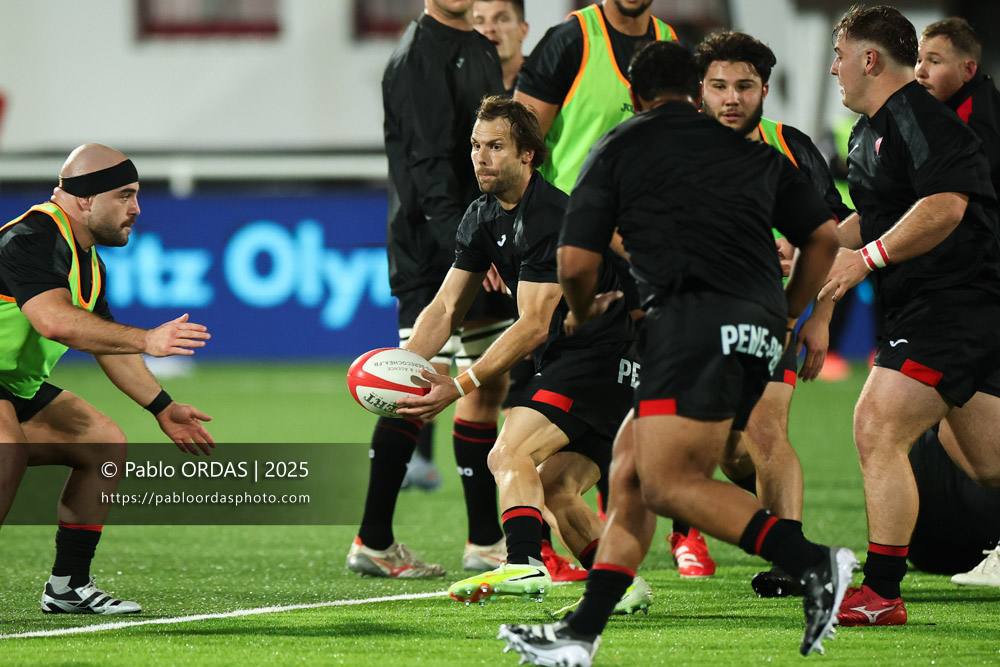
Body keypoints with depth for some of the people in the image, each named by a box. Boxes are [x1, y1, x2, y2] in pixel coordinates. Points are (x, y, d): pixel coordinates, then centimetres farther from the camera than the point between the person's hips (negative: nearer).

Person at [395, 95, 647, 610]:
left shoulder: (549, 217, -19)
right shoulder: (484, 217, 11)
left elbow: (533, 326, -22)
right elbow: (446, 307, 10)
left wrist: (461, 385, -24)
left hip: (606, 352, -10)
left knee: (509, 454, -25)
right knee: (554, 488, 7)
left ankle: (524, 564, -44)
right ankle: (623, 586, 12)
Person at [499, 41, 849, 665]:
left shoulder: (618, 147, 11)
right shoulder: (754, 149, 23)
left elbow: (576, 264, 6)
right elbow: (824, 236, 20)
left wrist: (586, 320, 27)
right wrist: (786, 319, 32)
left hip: (694, 317, -7)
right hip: (758, 341, 7)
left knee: (666, 484, -12)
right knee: (630, 474, 10)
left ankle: (816, 564, -24)